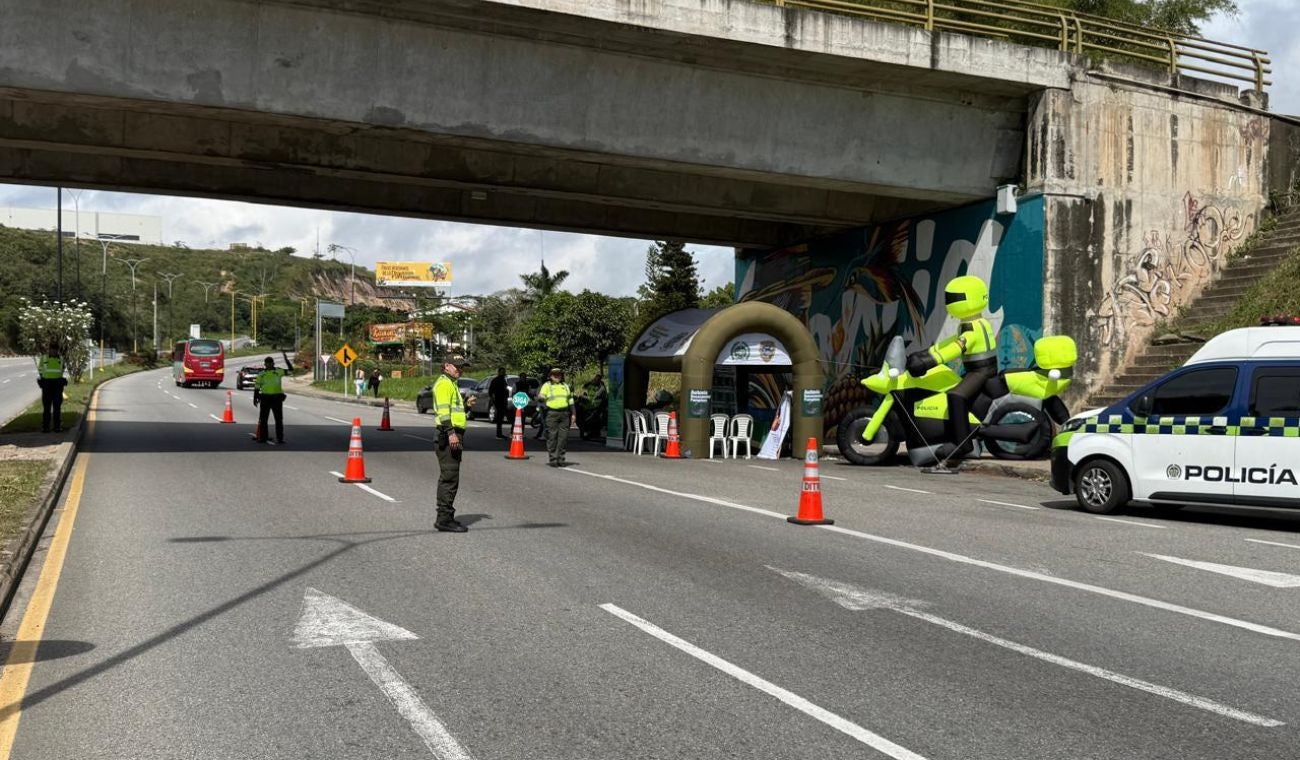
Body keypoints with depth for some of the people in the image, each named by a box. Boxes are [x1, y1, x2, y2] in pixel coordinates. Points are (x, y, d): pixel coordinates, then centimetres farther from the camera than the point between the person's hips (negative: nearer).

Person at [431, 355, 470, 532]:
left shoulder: (452, 384, 24)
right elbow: (443, 410, -22)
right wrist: (451, 432, -29)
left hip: (454, 435, 11)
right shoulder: (444, 383, -10)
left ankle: (445, 517, 22)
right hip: (449, 437, -11)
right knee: (449, 478, -11)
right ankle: (444, 519, -10)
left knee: (448, 478, 15)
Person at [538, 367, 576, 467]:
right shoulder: (547, 385, 6)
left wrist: (573, 413, 15)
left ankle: (560, 459, 7)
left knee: (563, 437, 1)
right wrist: (541, 398, -28)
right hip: (552, 414, -4)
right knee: (552, 437, -5)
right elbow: (540, 397, -4)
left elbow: (570, 400, 22)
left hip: (564, 414, 4)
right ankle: (552, 459, -1)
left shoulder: (565, 386, 20)